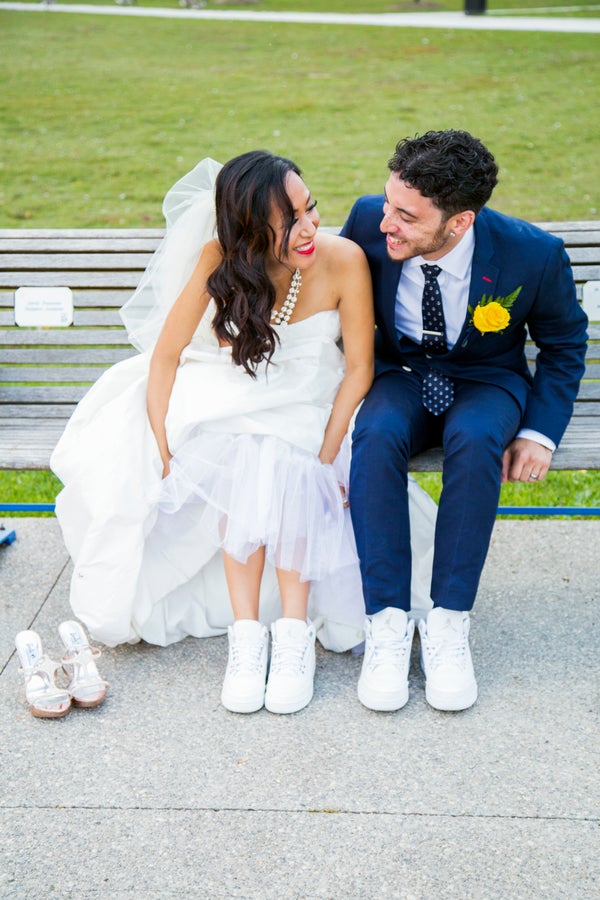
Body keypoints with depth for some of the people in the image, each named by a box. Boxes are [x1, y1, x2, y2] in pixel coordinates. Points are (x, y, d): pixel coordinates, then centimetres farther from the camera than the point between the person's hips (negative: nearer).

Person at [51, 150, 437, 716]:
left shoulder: (343, 260, -18)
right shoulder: (218, 260, -16)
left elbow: (359, 368, -11)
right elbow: (166, 354, -10)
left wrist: (324, 459, -19)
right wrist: (162, 450, -19)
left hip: (307, 411, 0)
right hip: (221, 407, 0)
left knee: (278, 465, -33)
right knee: (244, 463, -33)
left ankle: (294, 632, -24)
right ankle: (246, 634, -24)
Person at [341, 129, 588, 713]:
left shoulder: (533, 255, -21)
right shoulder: (369, 222, -18)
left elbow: (564, 344, -2)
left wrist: (540, 432, -13)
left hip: (485, 381, -1)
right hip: (398, 374, 2)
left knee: (475, 441, -36)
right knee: (375, 437, -33)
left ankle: (447, 623, -24)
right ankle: (387, 622, -24)